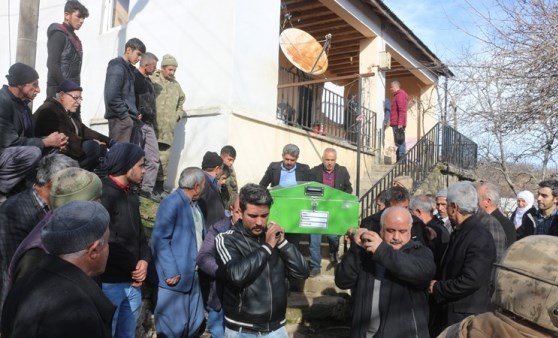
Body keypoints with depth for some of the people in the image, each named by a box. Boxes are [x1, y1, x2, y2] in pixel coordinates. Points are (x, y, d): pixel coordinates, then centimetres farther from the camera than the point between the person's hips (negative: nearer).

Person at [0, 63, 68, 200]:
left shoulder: (22, 103, 7)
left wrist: (53, 141, -8)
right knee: (33, 153, -31)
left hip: (15, 154, 9)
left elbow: (28, 137, 9)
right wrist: (46, 142, -17)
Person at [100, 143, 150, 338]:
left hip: (133, 282, 8)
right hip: (110, 282, -8)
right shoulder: (104, 194, -16)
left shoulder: (132, 196, 11)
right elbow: (106, 241, -21)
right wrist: (133, 267, -11)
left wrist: (144, 260, -3)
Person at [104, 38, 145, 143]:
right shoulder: (117, 68, -9)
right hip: (120, 119, -9)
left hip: (129, 119, 9)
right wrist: (125, 115, -14)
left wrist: (134, 114, 9)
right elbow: (112, 97, -18)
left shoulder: (129, 68, 18)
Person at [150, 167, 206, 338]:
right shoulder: (171, 203, -12)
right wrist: (171, 272, -19)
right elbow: (159, 240, -17)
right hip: (175, 277, -8)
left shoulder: (195, 205, 14)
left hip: (193, 276, 8)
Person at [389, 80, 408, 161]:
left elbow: (402, 110, -18)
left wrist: (400, 123, -24)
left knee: (399, 143, -11)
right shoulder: (397, 95, 23)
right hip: (396, 124, 10)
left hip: (398, 124, -10)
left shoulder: (400, 95, -9)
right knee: (399, 143, 10)